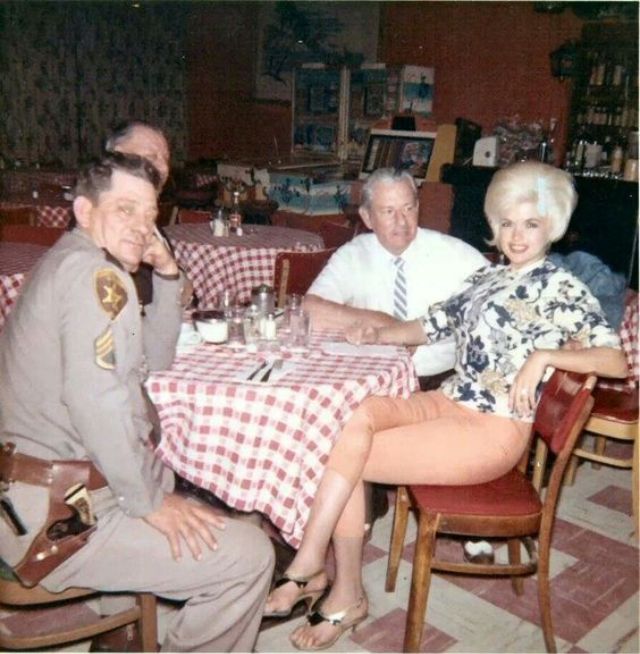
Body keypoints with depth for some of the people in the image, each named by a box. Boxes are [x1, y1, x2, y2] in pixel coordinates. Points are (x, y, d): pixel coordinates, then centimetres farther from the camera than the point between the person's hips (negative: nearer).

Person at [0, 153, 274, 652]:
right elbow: (94, 396, -29)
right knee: (249, 556, -11)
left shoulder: (72, 264, 16)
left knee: (228, 520, 24)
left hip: (53, 495, 11)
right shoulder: (92, 271, -17)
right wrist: (151, 500, -19)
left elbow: (154, 361, 18)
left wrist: (167, 276, 6)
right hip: (60, 518, -11)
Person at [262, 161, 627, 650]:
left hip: (493, 431, -6)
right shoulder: (487, 277, 18)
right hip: (448, 403, 6)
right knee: (354, 415, -23)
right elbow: (433, 324, 21)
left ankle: (309, 567, -1)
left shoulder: (562, 289, -3)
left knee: (348, 455, -19)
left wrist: (543, 356, -24)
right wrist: (380, 334, 3)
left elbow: (617, 361, -11)